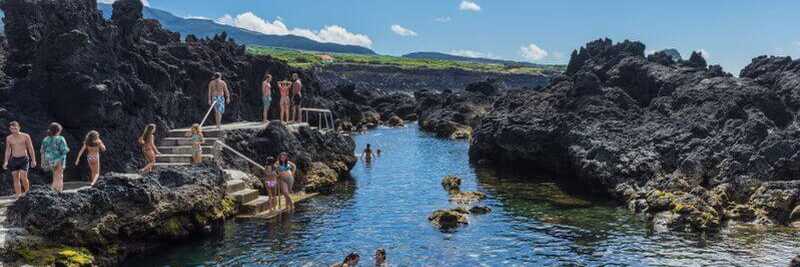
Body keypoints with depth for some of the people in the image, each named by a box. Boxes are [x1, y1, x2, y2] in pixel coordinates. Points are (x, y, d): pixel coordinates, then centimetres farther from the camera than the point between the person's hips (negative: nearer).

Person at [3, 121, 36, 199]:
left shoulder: (25, 136, -4)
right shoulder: (8, 138, 5)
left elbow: (31, 149, 0)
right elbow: (8, 150, 14)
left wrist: (33, 160, -2)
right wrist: (5, 162, 7)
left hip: (24, 159, -3)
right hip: (13, 160, 3)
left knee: (23, 177, -14)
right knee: (16, 179, 3)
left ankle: (27, 192, 8)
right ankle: (18, 197, 9)